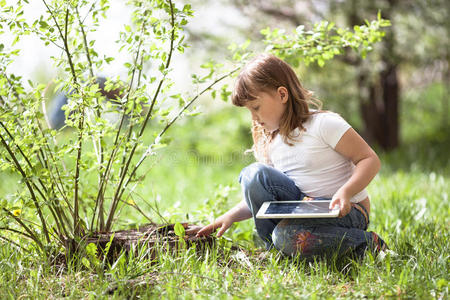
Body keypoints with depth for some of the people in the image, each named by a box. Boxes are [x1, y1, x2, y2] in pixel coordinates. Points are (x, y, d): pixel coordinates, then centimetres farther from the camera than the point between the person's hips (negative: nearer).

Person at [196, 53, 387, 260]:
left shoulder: (324, 124, -12)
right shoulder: (269, 142, 8)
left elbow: (370, 160, -13)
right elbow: (259, 196, 14)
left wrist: (346, 192, -28)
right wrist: (231, 216, -1)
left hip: (345, 212, -5)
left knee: (288, 235, -33)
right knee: (252, 174, -16)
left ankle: (366, 243, -12)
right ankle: (276, 250, -9)